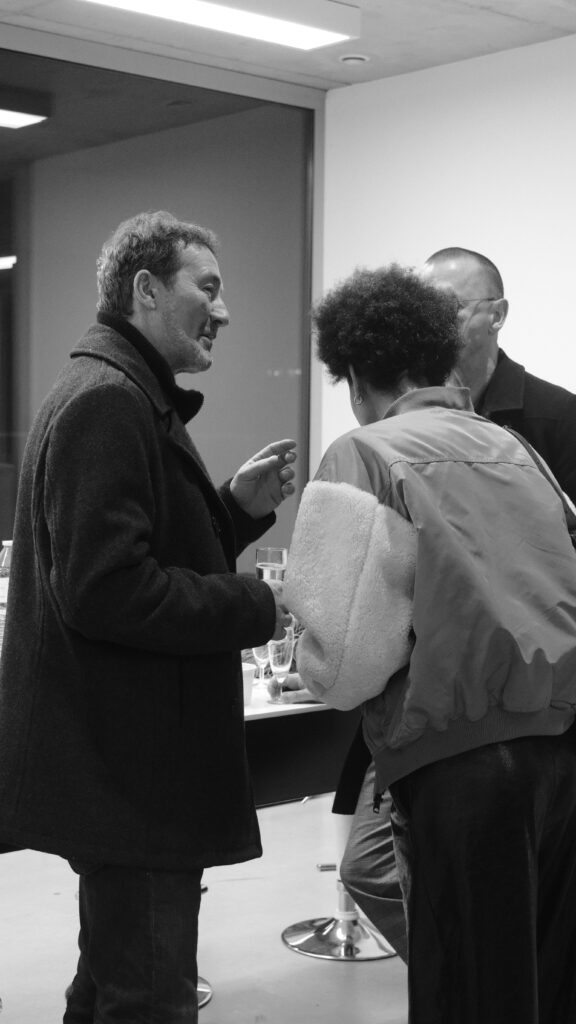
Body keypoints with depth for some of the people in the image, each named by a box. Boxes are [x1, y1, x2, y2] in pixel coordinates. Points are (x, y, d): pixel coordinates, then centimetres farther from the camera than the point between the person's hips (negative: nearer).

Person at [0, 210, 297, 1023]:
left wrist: (239, 506, 7)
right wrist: (255, 608, -17)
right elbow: (104, 590, -25)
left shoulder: (135, 400, 18)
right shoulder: (107, 402, -17)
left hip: (130, 763, 11)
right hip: (131, 765, -11)